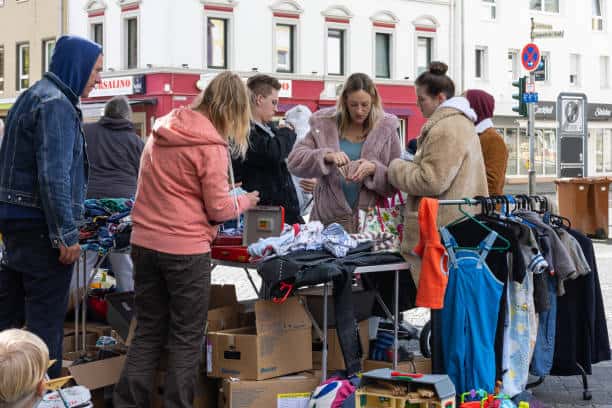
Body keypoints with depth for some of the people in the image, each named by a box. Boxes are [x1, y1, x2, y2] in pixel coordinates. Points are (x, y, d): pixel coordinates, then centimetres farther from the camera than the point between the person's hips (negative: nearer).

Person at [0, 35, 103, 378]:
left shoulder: (33, 96, 16)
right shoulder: (57, 105, -15)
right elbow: (54, 177, -23)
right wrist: (67, 235, -21)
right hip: (40, 225, -10)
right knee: (47, 315, -4)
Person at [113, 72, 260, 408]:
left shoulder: (161, 131, 9)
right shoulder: (211, 145, -13)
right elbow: (218, 209, -10)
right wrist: (246, 201, 8)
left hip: (144, 242, 6)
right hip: (185, 249, -6)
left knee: (148, 332, 14)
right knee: (186, 338, 6)